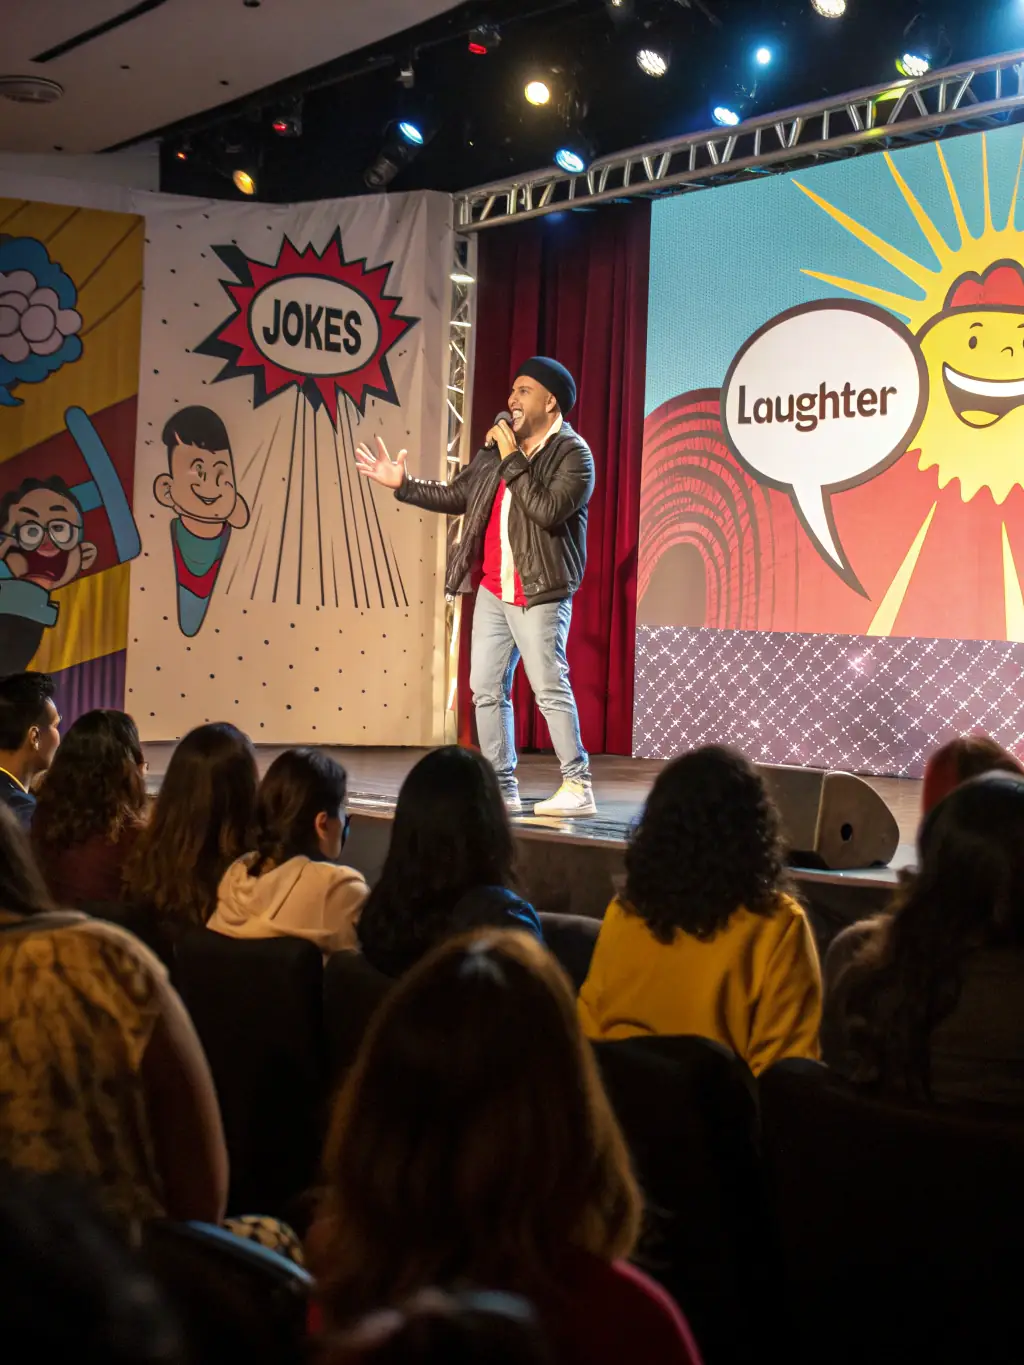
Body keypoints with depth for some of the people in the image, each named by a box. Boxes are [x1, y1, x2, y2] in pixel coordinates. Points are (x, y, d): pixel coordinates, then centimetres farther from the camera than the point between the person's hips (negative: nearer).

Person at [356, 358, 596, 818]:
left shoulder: (573, 454, -9)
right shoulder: (497, 448, 11)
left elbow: (548, 510, -24)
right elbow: (457, 495, 18)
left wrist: (513, 460, -19)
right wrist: (403, 485, 12)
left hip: (540, 595, -8)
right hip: (493, 591, 8)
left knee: (551, 690, -8)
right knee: (486, 689, 8)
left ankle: (578, 787, -1)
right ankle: (501, 786, 15)